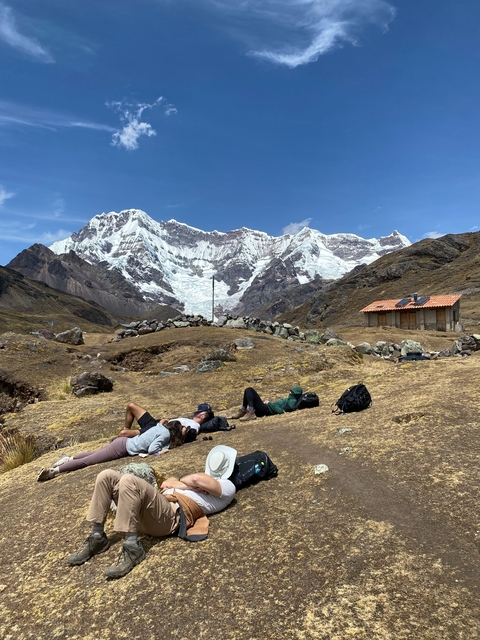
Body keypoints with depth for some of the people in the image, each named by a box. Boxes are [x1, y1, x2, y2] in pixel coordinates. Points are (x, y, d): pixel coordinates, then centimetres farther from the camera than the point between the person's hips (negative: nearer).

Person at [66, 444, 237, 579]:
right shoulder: (199, 481, 39)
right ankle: (97, 538, 0)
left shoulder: (228, 487, 11)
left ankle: (132, 547, -25)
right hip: (154, 508, 9)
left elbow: (197, 479, -9)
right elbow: (168, 483, 27)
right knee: (107, 476, -5)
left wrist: (181, 481, 11)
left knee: (128, 480, -31)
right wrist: (184, 484, 8)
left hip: (172, 515, -9)